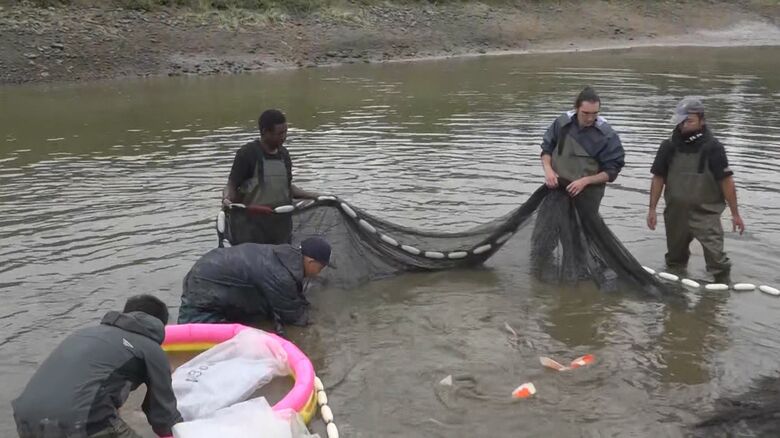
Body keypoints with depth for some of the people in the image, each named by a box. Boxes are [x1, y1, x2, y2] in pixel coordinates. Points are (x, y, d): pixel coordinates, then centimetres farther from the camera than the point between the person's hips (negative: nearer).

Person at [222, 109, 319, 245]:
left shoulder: (283, 154, 9)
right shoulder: (247, 154, -10)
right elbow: (232, 186, -8)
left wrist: (314, 196, 13)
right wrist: (227, 198, -30)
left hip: (280, 224, 6)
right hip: (250, 225, -6)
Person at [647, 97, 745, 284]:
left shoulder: (713, 148, -11)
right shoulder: (669, 146, -3)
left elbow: (726, 181, -8)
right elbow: (658, 178, 4)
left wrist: (735, 214, -6)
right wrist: (652, 209, 3)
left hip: (706, 213, -3)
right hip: (676, 212, 4)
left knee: (716, 258, -14)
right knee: (675, 258, 18)